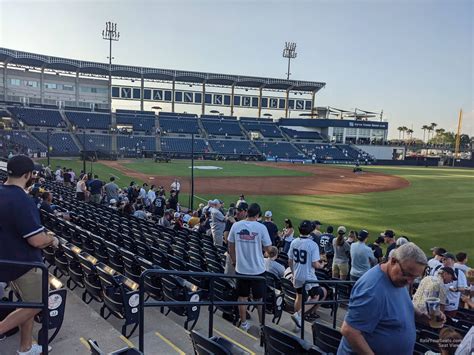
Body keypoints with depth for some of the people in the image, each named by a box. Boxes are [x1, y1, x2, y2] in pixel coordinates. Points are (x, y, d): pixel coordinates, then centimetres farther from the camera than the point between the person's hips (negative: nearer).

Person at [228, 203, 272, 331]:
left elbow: (230, 246, 3)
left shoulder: (236, 225, -6)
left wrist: (234, 261, 16)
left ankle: (244, 323, 27)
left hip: (241, 268, 2)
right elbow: (268, 248, -8)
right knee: (259, 298, 13)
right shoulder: (261, 227, -14)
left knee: (242, 297, 17)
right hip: (258, 269, -2)